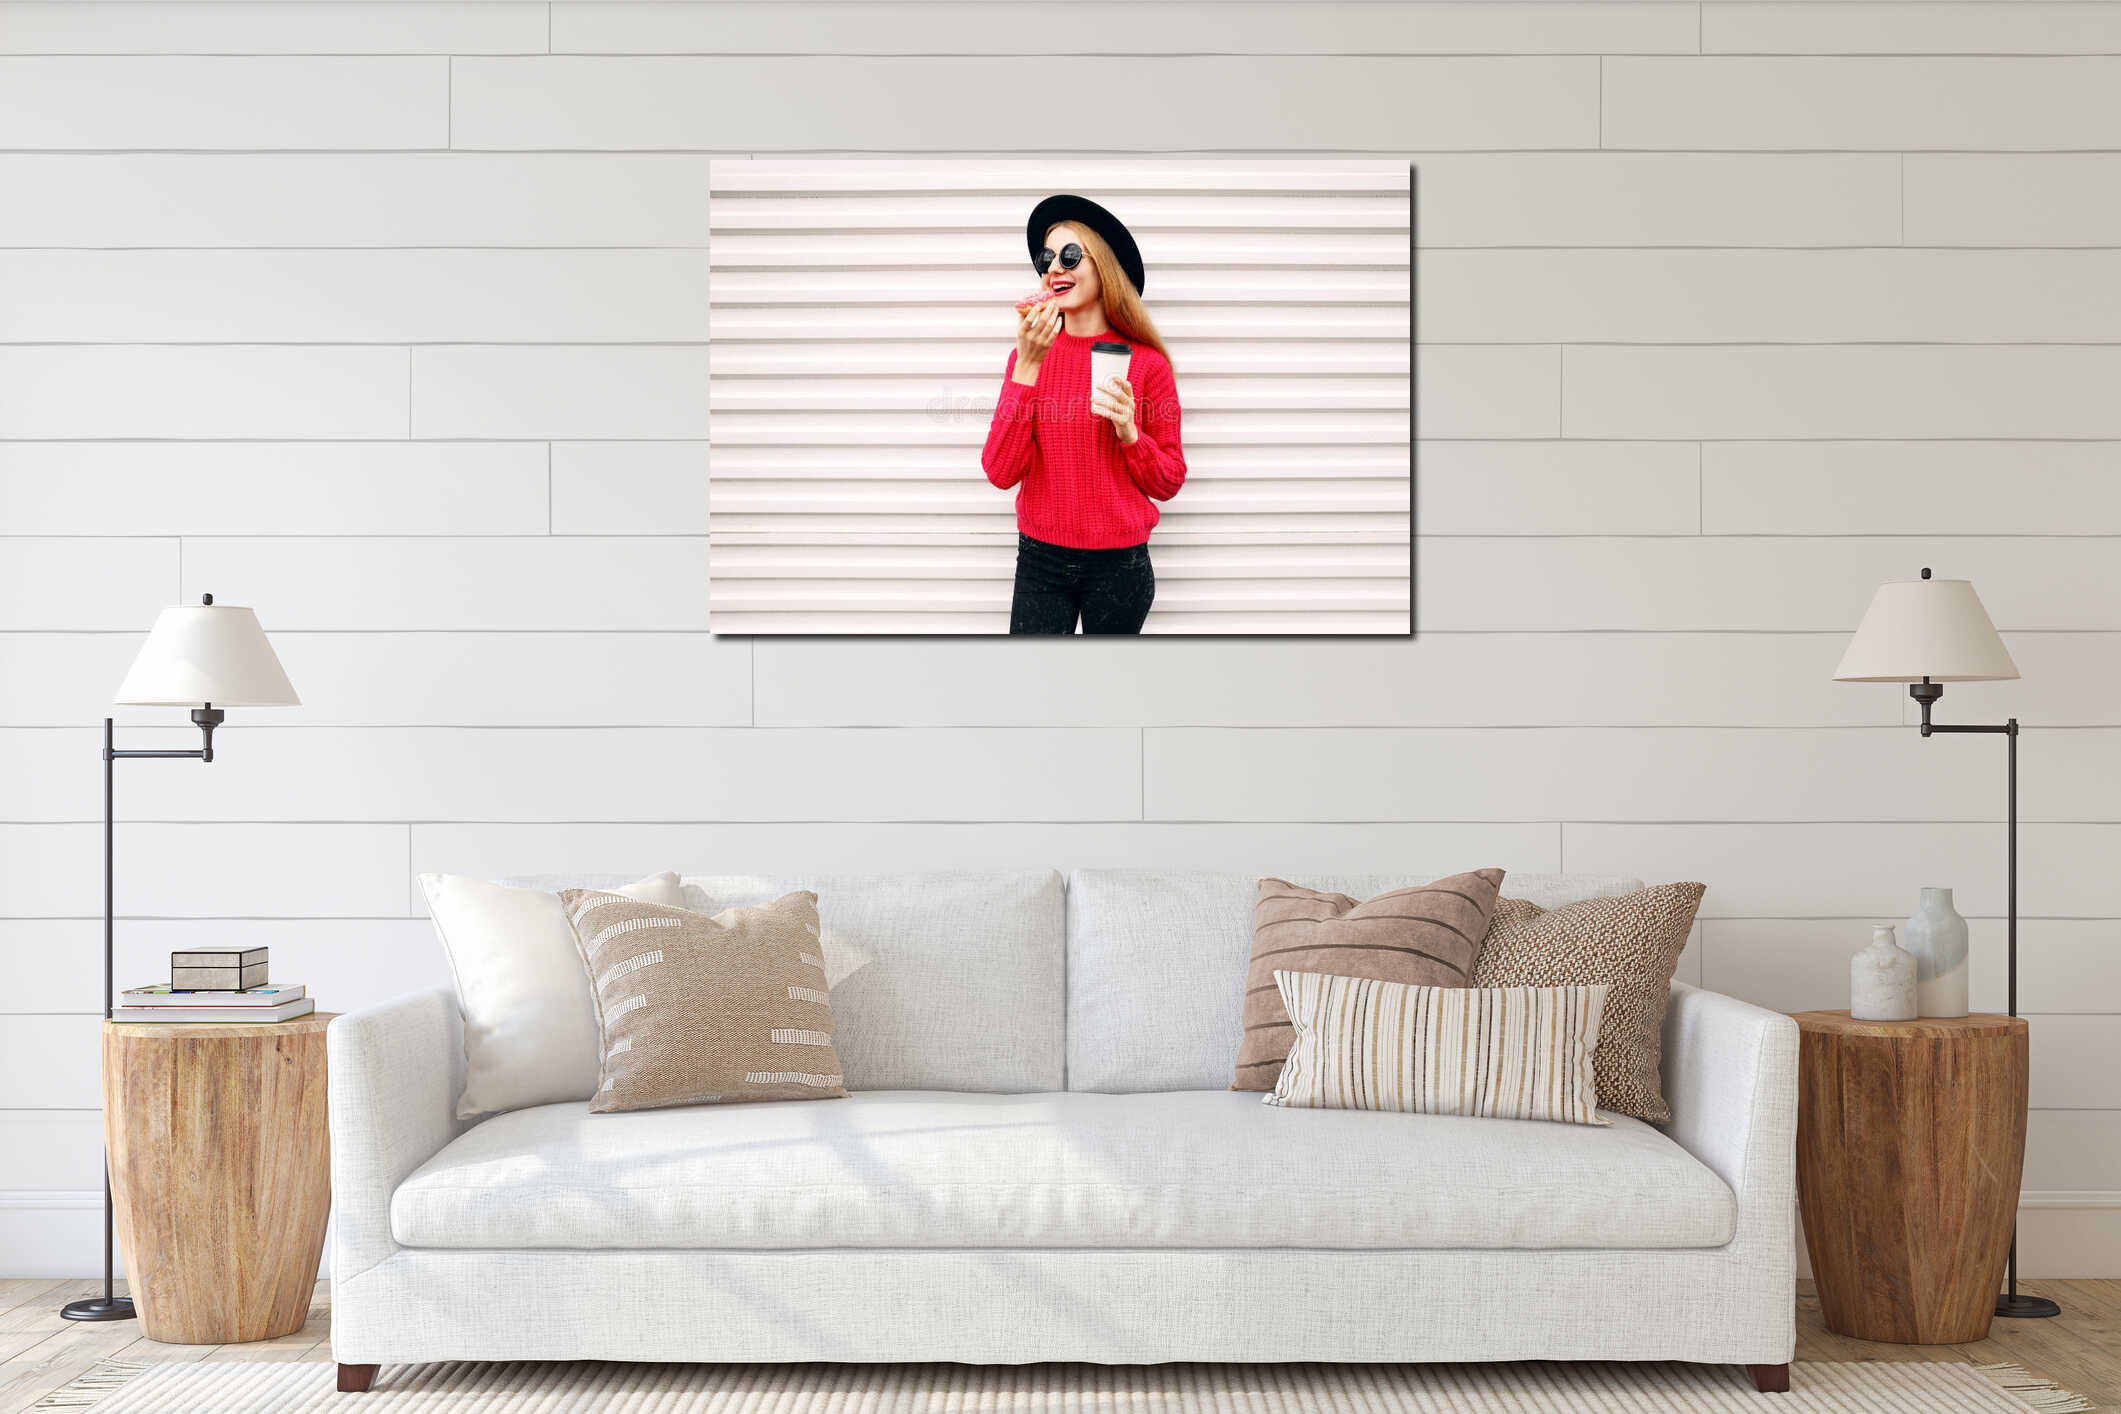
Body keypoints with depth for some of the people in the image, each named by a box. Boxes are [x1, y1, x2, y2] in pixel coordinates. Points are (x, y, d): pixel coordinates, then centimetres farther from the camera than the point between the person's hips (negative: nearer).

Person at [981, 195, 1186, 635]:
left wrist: (1129, 434, -17)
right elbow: (1001, 472, -10)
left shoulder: (1146, 363, -2)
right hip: (1040, 560, 1)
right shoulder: (1027, 357, 2)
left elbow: (1168, 483, 2)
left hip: (1119, 564, -1)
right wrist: (1027, 367, -15)